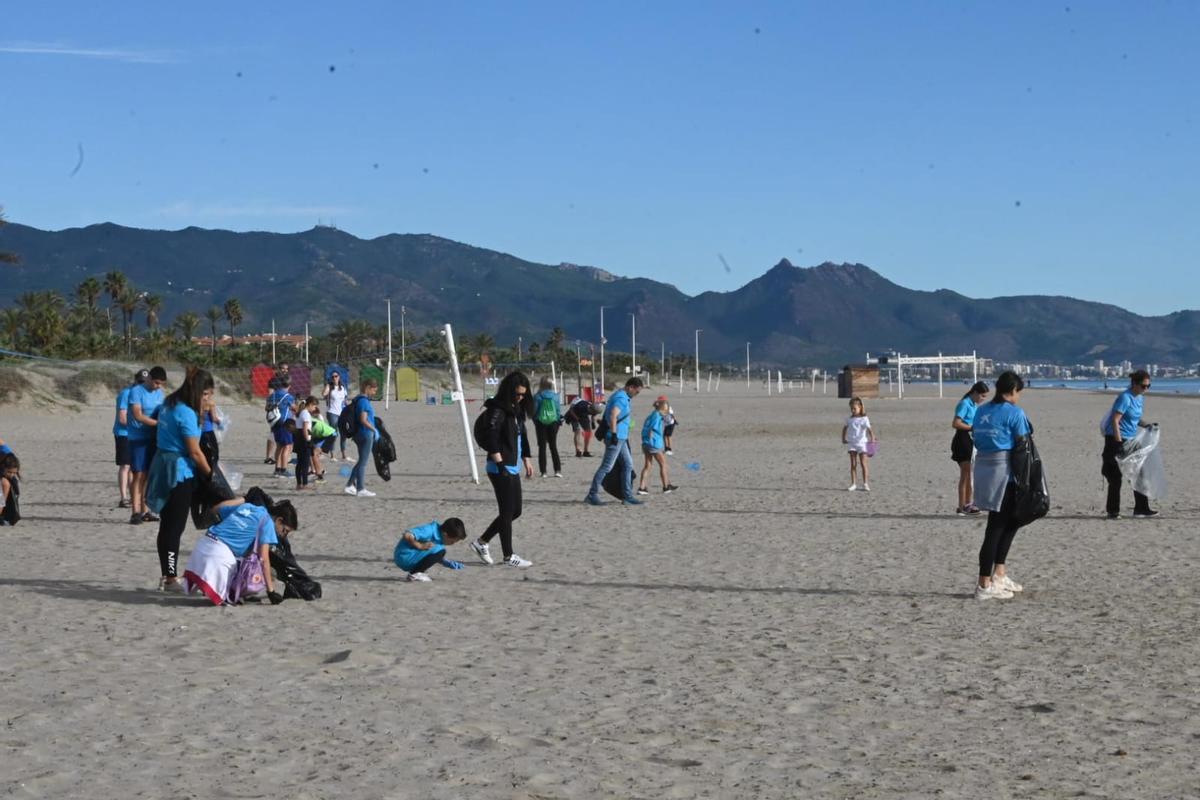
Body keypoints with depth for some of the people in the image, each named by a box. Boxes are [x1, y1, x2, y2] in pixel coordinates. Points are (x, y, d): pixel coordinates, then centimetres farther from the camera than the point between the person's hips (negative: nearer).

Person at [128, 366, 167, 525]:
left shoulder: (159, 393, 12)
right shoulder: (136, 391, -9)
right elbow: (138, 416, -17)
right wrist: (158, 423, -21)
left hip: (153, 438, 6)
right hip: (138, 439, -6)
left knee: (147, 476, 8)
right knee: (138, 475, -8)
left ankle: (144, 511, 13)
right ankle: (135, 512, -7)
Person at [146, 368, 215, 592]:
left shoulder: (169, 404, 10)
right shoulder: (186, 413, -18)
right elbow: (195, 452, -16)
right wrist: (211, 474, -5)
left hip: (163, 467, 9)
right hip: (179, 472, -9)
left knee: (167, 525, 13)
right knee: (175, 527, -4)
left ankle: (166, 576, 19)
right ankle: (171, 579, 0)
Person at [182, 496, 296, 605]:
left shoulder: (246, 506, 20)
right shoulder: (267, 521, 0)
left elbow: (216, 508, 34)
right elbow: (264, 558, -8)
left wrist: (242, 499, 47)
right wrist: (271, 590, -8)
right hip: (221, 553, -7)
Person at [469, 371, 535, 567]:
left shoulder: (516, 410, 13)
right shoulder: (497, 410, -14)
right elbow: (491, 440, -21)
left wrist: (527, 461, 19)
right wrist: (501, 465, -21)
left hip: (513, 468, 9)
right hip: (501, 469, -9)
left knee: (515, 511, 13)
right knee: (507, 512, -3)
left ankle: (481, 542, 22)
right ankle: (508, 556, 6)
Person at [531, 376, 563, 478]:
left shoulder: (537, 396, -9)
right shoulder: (555, 395, -4)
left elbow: (534, 410, -5)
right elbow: (559, 410, -1)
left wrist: (535, 420, 11)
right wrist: (559, 420, 13)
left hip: (541, 423, -1)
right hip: (553, 423, 2)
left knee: (542, 447, 6)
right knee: (553, 447, 11)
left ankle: (543, 471, 2)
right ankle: (557, 470, 3)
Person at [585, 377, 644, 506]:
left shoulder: (620, 396, 17)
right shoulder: (621, 398, -15)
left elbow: (610, 415, 26)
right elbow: (613, 416, -28)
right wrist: (614, 434, -27)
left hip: (621, 438, 10)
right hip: (616, 438, -10)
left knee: (628, 465, 11)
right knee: (606, 467, -7)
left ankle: (627, 496, 13)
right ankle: (592, 495, -3)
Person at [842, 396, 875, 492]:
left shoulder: (864, 419, -5)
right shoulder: (849, 419, 8)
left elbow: (869, 429, -15)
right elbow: (845, 428, 21)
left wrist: (872, 438, -28)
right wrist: (843, 438, 13)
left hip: (862, 443, -3)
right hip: (851, 443, 3)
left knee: (863, 464, -2)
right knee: (853, 464, 2)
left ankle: (865, 484, 5)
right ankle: (853, 484, 5)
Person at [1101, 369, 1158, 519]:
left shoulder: (1139, 398, 10)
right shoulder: (1125, 398, -17)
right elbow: (1115, 420, -21)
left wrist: (1146, 425, 3)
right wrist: (1119, 443, -25)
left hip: (1130, 441, 9)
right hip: (1116, 440, -9)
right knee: (1116, 478, -2)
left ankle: (1141, 510, 11)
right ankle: (1113, 512, 6)